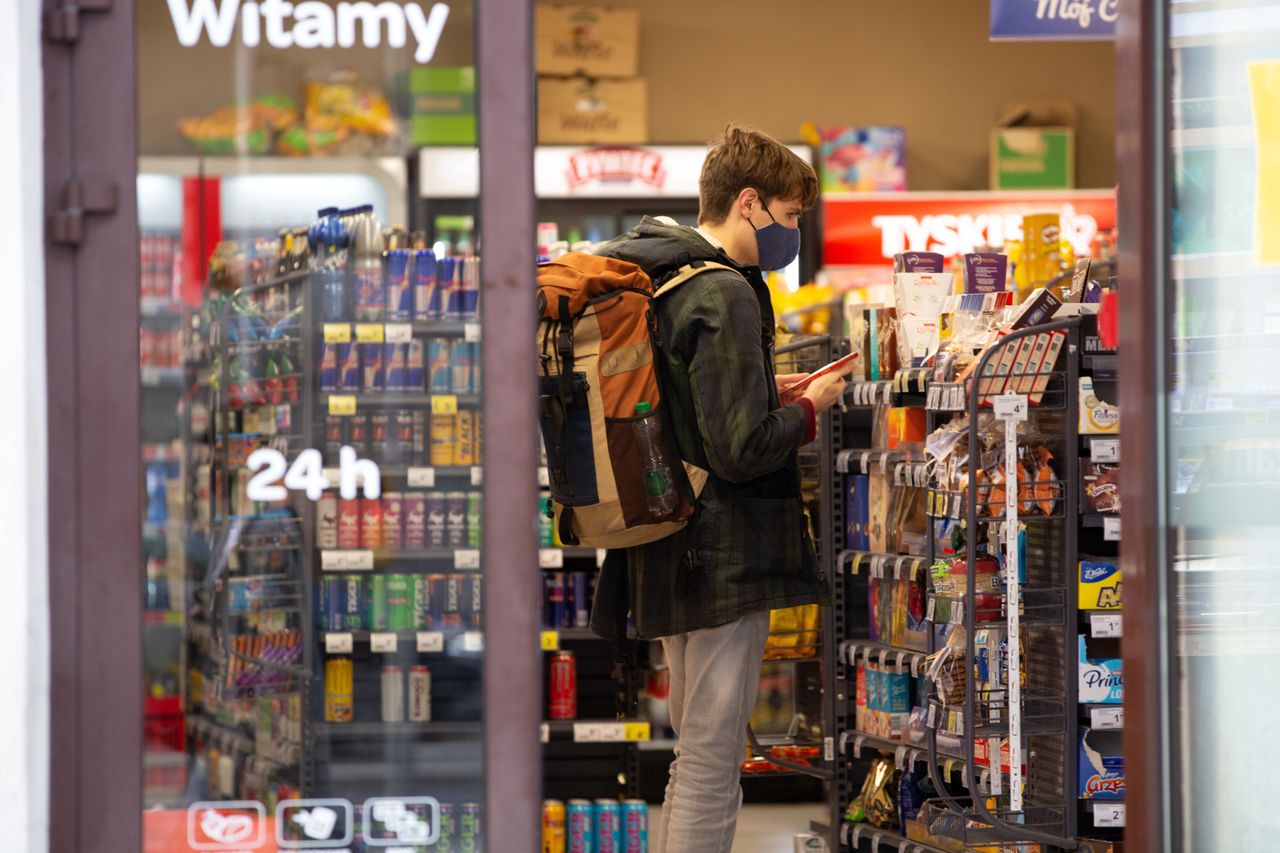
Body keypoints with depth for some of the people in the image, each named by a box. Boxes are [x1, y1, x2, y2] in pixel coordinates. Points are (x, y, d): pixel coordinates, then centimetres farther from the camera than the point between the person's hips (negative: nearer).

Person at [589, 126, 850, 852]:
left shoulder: (652, 279, 12)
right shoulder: (725, 296, -17)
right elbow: (740, 449, -21)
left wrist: (766, 392, 14)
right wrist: (810, 410, -5)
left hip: (667, 557, 10)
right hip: (724, 559, -10)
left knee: (698, 754, 18)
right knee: (713, 760, -6)